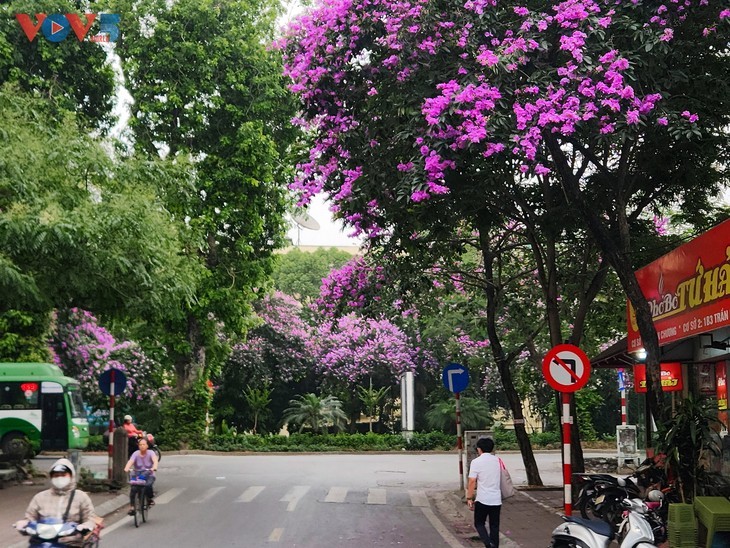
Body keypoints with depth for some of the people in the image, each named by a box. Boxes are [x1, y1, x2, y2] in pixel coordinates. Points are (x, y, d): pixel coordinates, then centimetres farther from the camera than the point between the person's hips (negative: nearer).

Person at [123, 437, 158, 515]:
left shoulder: (150, 453, -6)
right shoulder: (136, 454, -4)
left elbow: (155, 460, -25)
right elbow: (130, 461, -22)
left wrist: (154, 467, -48)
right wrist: (127, 468, -44)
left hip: (149, 476, -1)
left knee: (148, 485, -31)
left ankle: (150, 498, -3)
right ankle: (132, 507, -16)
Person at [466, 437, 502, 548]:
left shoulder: (476, 462, -10)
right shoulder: (498, 460, 5)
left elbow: (472, 482, -14)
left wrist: (469, 498, -7)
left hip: (482, 499, -4)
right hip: (496, 499, 4)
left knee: (479, 523, 10)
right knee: (494, 526, 12)